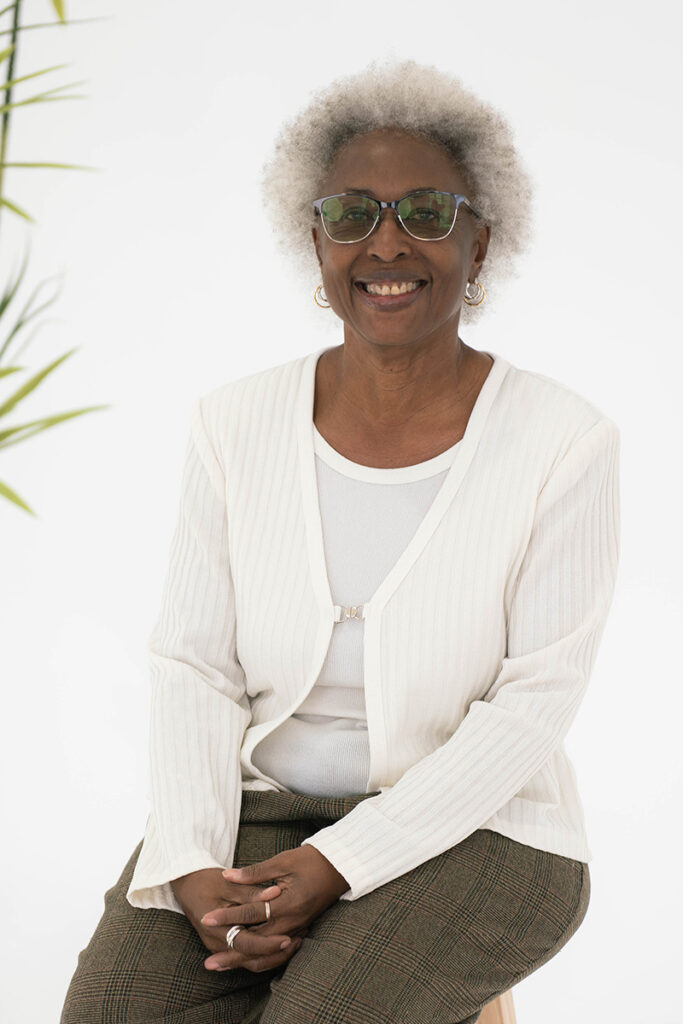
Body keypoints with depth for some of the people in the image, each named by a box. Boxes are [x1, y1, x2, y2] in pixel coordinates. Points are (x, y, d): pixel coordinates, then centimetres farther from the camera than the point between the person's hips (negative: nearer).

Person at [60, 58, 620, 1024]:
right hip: (259, 816, 3)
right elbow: (195, 667, -2)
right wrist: (193, 872, -19)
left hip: (469, 835, -3)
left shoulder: (563, 442, -11)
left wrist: (336, 869, -21)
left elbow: (536, 702, -13)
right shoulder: (237, 425, -2)